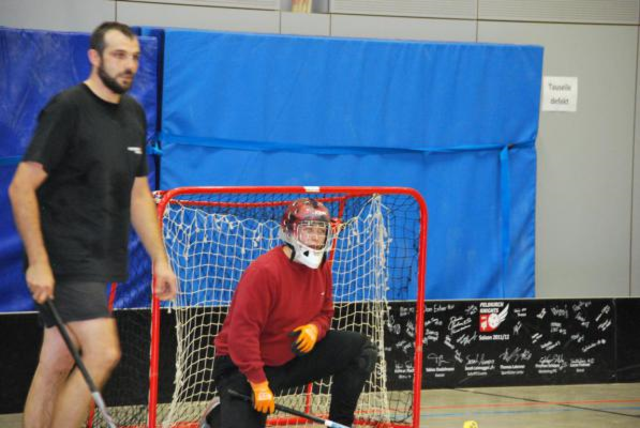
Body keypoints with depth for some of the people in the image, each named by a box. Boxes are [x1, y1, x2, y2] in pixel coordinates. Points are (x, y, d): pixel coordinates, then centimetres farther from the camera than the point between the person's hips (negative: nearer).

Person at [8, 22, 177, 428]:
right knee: (102, 354, -17)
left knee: (56, 366, 9)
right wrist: (38, 263, -19)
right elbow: (22, 188, -14)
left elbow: (138, 195, 22)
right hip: (64, 258, -8)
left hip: (95, 263, 8)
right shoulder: (67, 108, -10)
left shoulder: (134, 114, 14)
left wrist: (160, 259, 15)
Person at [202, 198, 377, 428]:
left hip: (293, 355, 8)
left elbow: (325, 312, 14)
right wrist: (258, 384, -28)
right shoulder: (264, 271, -26)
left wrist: (315, 328, -13)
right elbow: (242, 331, -27)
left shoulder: (322, 268, -1)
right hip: (244, 365, -8)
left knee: (362, 350, 0)